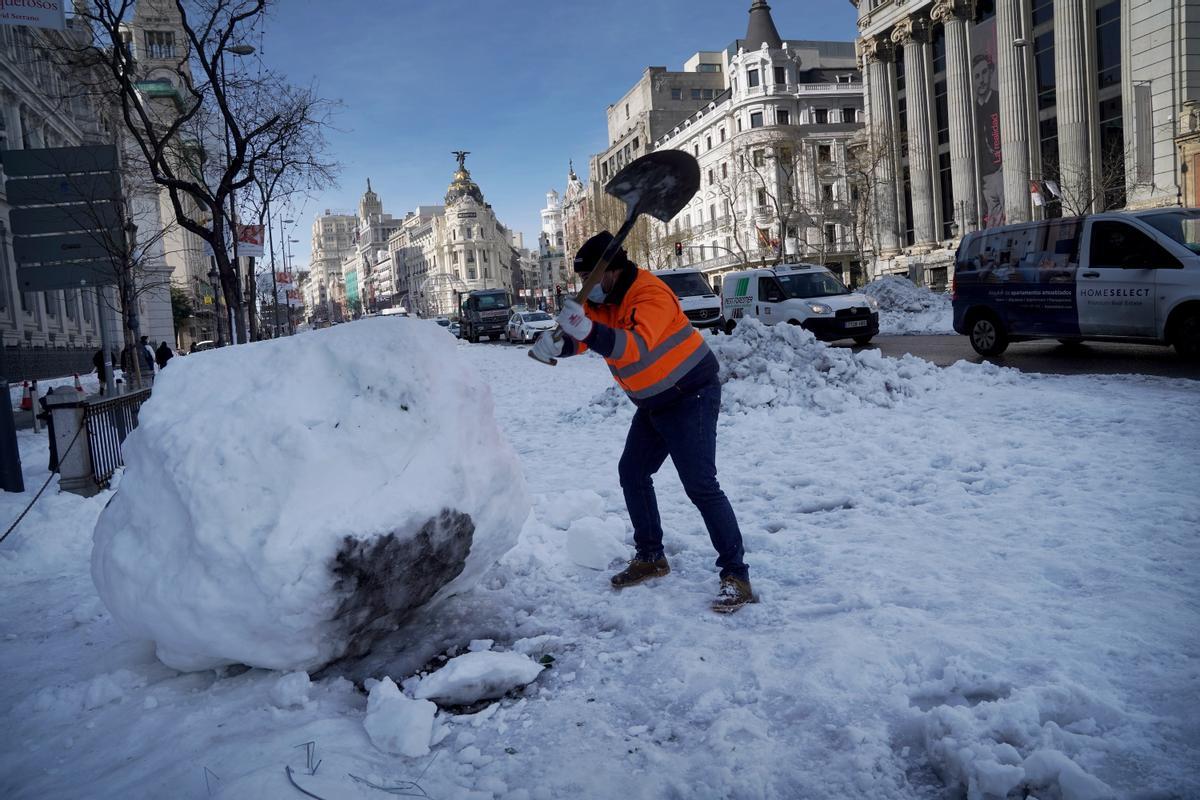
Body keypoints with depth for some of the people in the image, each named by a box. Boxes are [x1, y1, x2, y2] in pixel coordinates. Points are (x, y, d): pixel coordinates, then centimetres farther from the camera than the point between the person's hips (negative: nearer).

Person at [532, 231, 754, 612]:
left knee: (700, 485, -14)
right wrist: (556, 344, -26)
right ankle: (650, 557, 26)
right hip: (654, 402, 10)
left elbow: (638, 345, -42)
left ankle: (736, 575, -7)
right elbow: (582, 336, -4)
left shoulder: (651, 294, -26)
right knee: (632, 473, 12)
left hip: (691, 395, -10)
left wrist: (589, 330, -54)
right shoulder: (603, 297, 2)